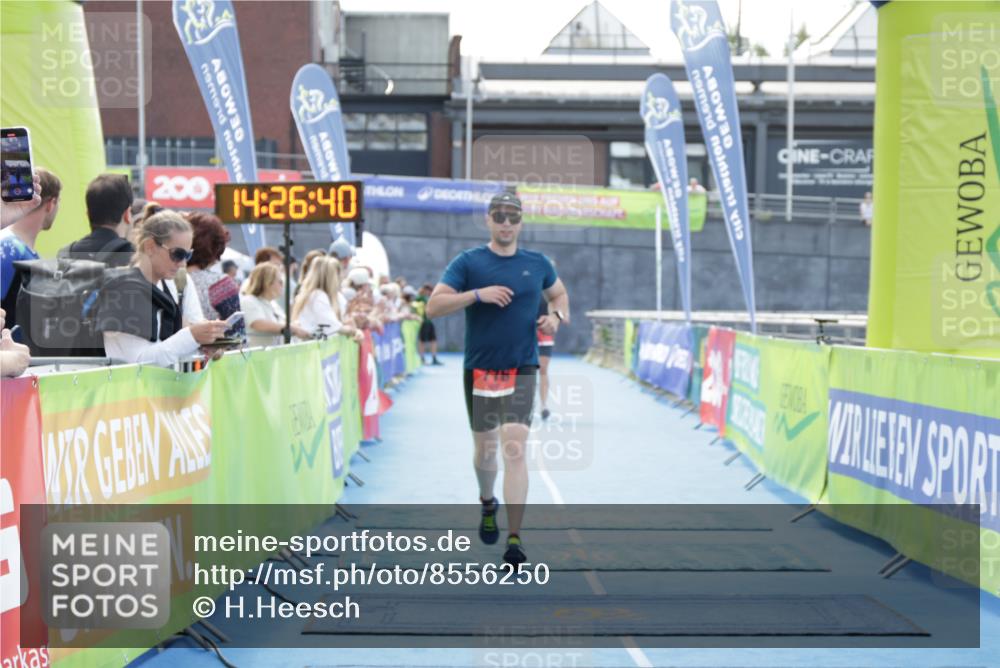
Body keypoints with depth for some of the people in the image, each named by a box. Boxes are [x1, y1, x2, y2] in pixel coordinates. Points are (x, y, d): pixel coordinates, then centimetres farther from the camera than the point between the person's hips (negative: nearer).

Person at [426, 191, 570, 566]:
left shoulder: (537, 264, 6)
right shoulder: (468, 262, -2)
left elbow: (559, 293, 25)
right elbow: (433, 307, -10)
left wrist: (557, 316, 3)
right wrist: (478, 294, -21)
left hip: (521, 370, 0)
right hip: (479, 370, 0)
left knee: (515, 449, -13)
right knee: (485, 448, 12)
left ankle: (514, 538, -13)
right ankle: (487, 504, 44)